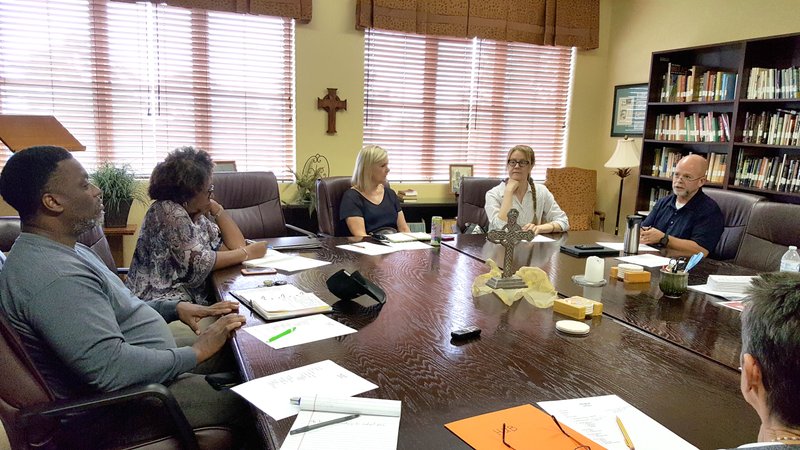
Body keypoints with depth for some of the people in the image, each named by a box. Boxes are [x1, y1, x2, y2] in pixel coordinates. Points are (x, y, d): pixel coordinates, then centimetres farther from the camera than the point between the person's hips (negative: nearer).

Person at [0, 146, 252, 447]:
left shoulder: (63, 251, 7)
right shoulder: (52, 277, -28)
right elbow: (110, 367, -33)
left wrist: (175, 308, 5)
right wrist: (197, 353, -22)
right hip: (121, 409, -10)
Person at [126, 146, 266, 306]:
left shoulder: (198, 213, 7)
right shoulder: (168, 210, -15)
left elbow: (236, 245, 1)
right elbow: (199, 263, -20)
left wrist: (215, 207, -2)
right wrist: (247, 253, -13)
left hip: (191, 295, 7)